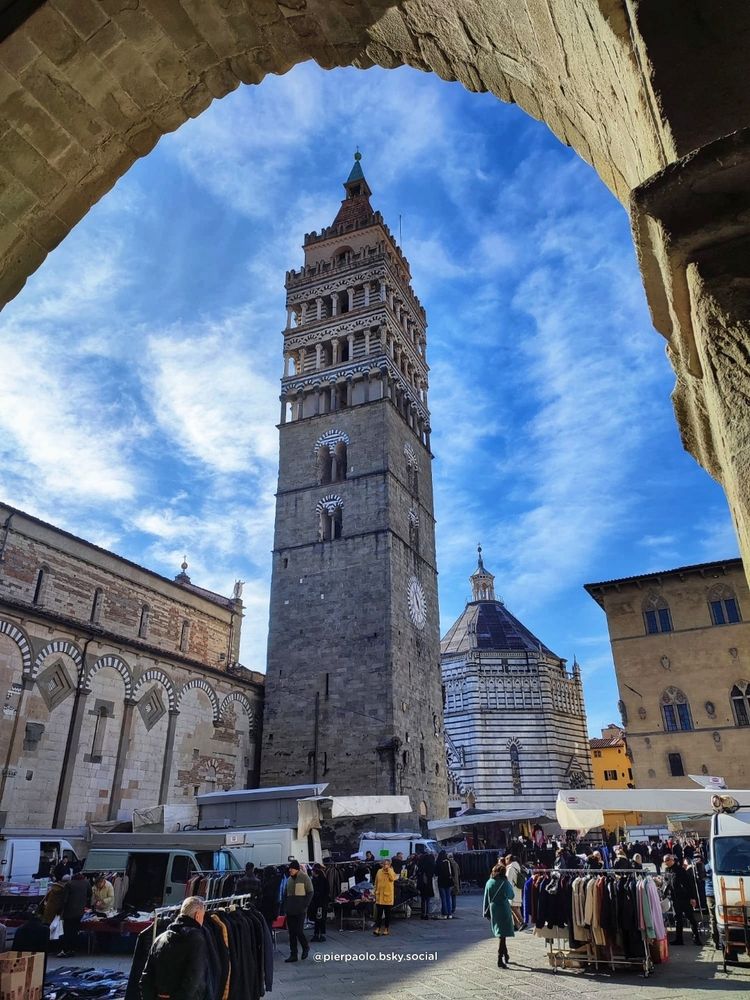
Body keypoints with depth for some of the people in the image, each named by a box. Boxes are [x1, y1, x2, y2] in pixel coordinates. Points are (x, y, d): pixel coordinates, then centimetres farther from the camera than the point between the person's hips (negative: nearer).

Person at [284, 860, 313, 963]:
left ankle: (305, 948, 20)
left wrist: (305, 906, -12)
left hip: (300, 910, -6)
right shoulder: (289, 879, 12)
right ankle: (293, 955, 16)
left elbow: (310, 893, -6)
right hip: (290, 911, 6)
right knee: (291, 933, 7)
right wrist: (285, 907, 10)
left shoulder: (304, 878, -6)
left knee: (299, 931, -6)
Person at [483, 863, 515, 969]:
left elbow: (486, 898, 3)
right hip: (503, 911, -4)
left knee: (501, 934, 21)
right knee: (503, 935, -1)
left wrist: (486, 912, 10)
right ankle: (500, 960, -6)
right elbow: (511, 896, 0)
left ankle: (505, 956, 33)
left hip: (493, 911, 4)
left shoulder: (489, 883, 0)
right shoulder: (505, 883, -11)